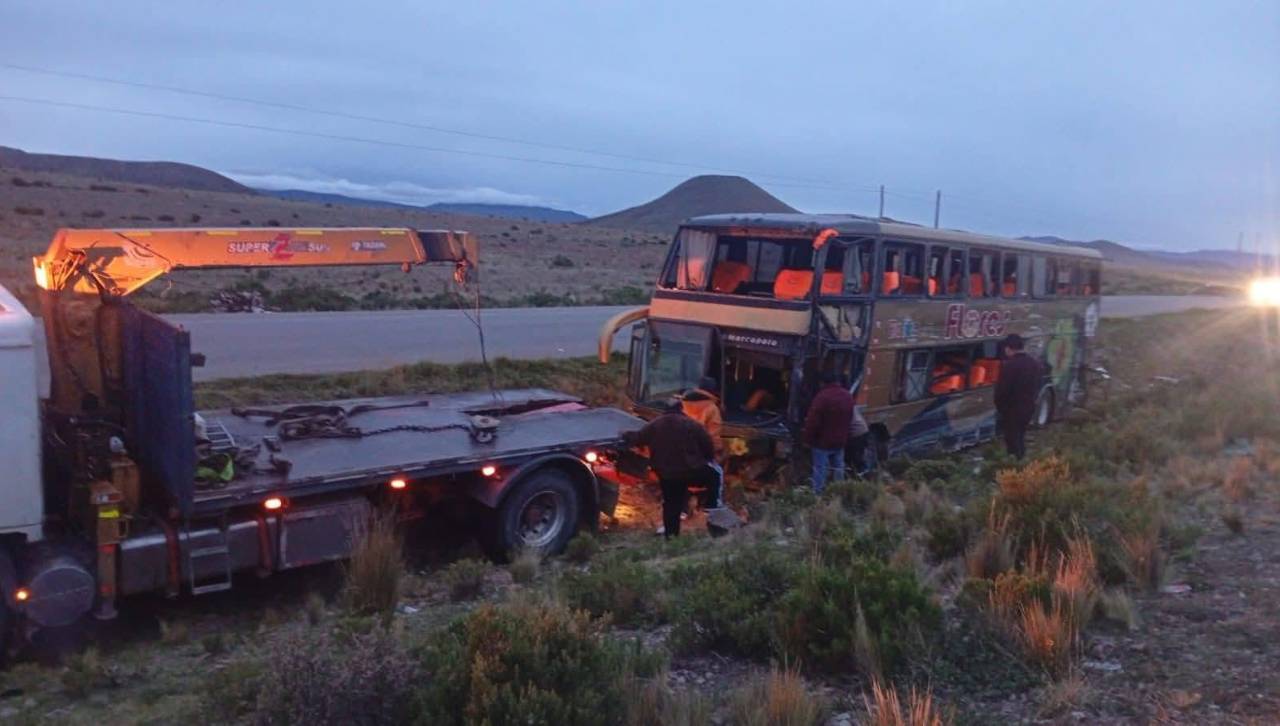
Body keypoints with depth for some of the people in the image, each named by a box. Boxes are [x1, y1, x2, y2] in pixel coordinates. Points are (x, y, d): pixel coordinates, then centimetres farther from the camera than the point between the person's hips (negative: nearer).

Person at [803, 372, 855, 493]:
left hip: (823, 441, -7)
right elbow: (849, 419, 17)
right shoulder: (848, 396, 5)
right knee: (838, 469, 17)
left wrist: (808, 439, -11)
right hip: (840, 440, 7)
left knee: (820, 469, 0)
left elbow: (812, 421, -21)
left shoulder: (822, 397, -22)